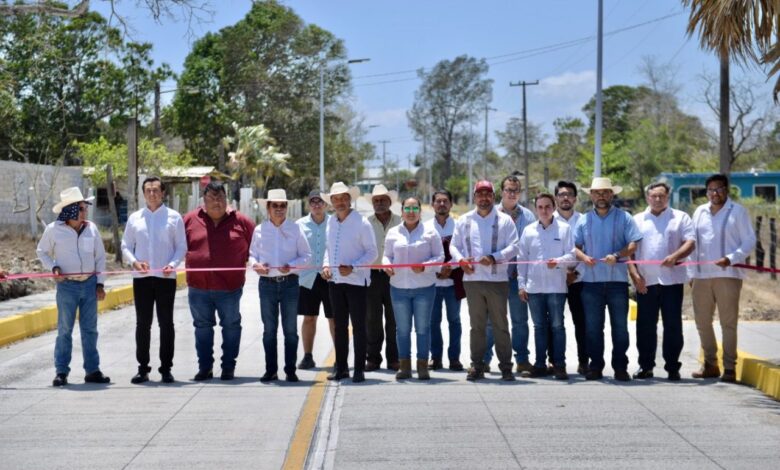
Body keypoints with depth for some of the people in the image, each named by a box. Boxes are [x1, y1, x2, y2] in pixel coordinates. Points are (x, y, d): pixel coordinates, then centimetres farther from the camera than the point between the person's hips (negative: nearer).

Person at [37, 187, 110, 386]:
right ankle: (61, 372, 5)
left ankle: (92, 370, 13)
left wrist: (100, 283, 6)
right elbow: (42, 251, 9)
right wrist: (54, 267, -8)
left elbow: (100, 256, 10)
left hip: (90, 284, 3)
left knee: (90, 328, 7)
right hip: (67, 285, -3)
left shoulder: (91, 228, 4)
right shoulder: (54, 229, -4)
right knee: (65, 329, -1)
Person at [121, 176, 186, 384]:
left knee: (166, 323, 2)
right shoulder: (135, 218, 10)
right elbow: (126, 246, 11)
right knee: (142, 323, 5)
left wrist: (172, 264, -14)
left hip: (165, 277, -2)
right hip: (141, 277, 2)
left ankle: (166, 368, 9)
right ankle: (143, 368, 11)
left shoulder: (174, 217, 4)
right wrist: (134, 262, -9)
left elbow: (181, 247, 3)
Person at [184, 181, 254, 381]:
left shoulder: (241, 221, 2)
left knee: (231, 326, 5)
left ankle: (229, 367, 15)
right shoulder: (190, 220, 4)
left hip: (230, 287, -1)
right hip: (198, 287, 1)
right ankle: (205, 367, 19)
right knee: (202, 327, 9)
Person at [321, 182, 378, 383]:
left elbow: (372, 252, -9)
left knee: (358, 326, -1)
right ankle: (341, 367, 19)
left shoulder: (361, 222, -9)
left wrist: (352, 267, -20)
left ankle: (359, 369, 5)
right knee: (340, 326, 12)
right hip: (335, 281, 6)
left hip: (356, 281, -6)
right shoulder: (331, 223, 9)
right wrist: (326, 265, 1)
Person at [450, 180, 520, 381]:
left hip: (497, 279, -2)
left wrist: (494, 258, -17)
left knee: (501, 325, 1)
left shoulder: (504, 220, 4)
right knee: (477, 325, 7)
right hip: (472, 279, 2)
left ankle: (506, 367, 6)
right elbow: (454, 245, 13)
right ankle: (477, 366, 12)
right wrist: (460, 260, -8)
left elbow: (513, 247, -3)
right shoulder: (464, 220, 11)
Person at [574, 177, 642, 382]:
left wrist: (617, 256, -20)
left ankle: (620, 367, 8)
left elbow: (633, 245, -4)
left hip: (617, 280, -2)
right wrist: (583, 257, -10)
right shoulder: (584, 219, 13)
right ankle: (595, 366, 13)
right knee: (592, 326, 5)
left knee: (620, 326, 1)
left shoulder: (624, 217, 4)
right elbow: (575, 246, 11)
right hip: (591, 280, 2)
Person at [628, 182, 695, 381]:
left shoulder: (681, 218, 9)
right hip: (645, 282, 2)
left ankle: (672, 367, 6)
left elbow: (690, 243, -2)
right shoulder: (637, 221, 14)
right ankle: (645, 366, 12)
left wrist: (675, 256, -21)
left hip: (672, 280, -2)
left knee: (673, 325, 0)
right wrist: (634, 274, -4)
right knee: (645, 326, 4)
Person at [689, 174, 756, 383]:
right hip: (701, 276, 5)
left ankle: (729, 367, 2)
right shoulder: (700, 212, 14)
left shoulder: (738, 212, -1)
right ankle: (710, 364, 19)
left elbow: (749, 241, -4)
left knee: (728, 322, -3)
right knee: (702, 321, 8)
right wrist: (692, 273, 11)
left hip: (727, 275, -5)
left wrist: (731, 258, -18)